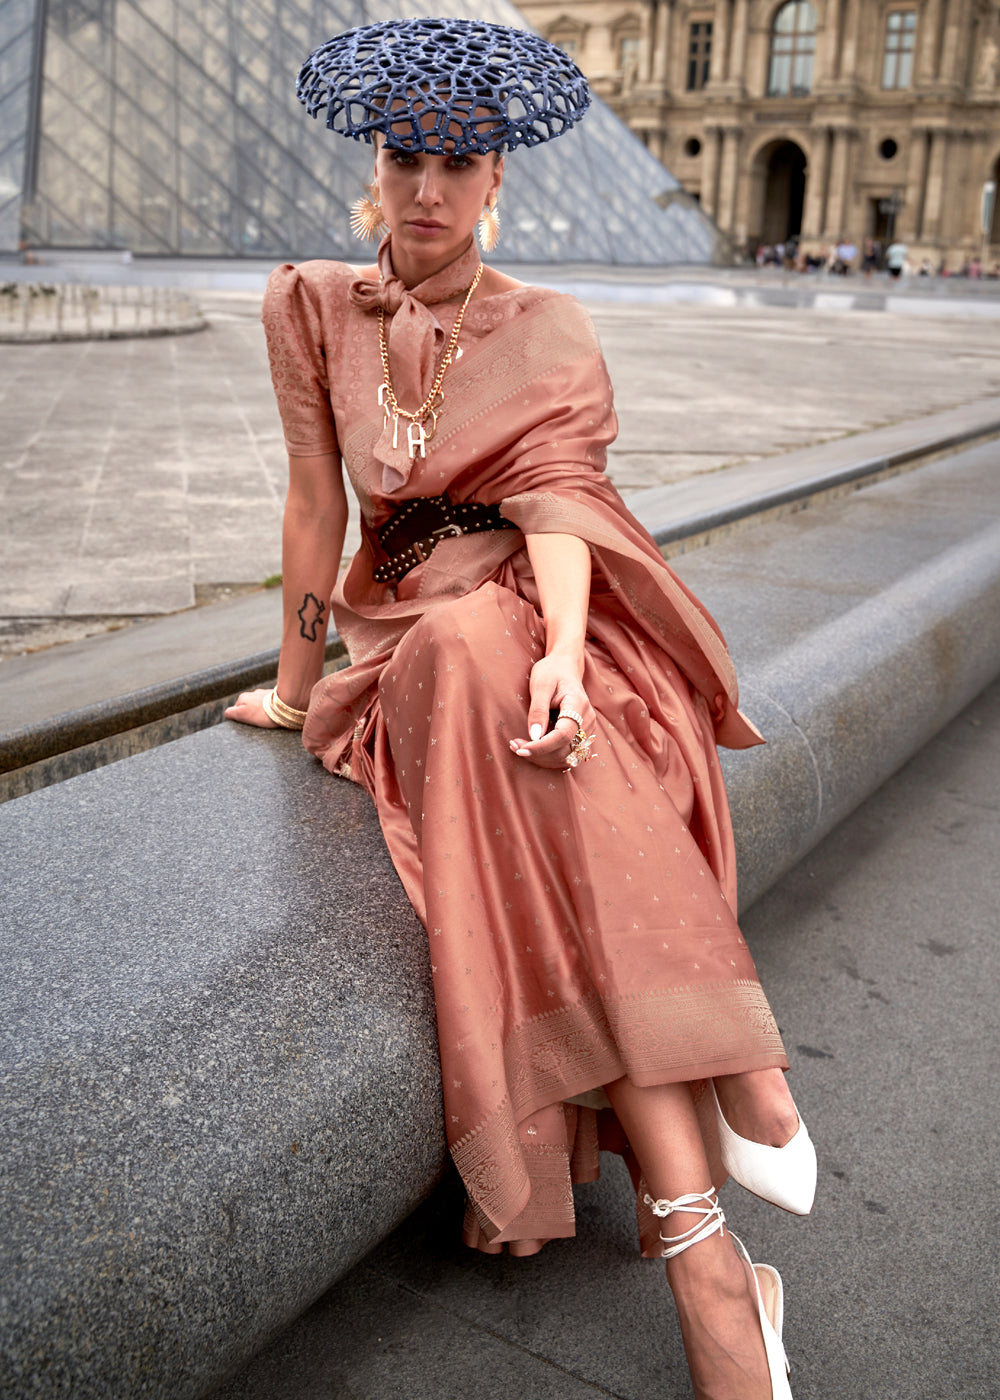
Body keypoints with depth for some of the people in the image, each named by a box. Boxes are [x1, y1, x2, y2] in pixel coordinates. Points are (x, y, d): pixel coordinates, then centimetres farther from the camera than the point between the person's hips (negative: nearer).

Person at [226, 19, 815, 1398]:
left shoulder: (551, 329, 6)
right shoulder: (316, 310, 9)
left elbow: (556, 494, -10)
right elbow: (318, 504, 8)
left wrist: (562, 652, -29)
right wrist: (295, 686, 10)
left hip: (539, 619, -1)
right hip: (415, 638, 1)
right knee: (562, 821, -33)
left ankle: (695, 1243, -33)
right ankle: (711, 1266, -33)